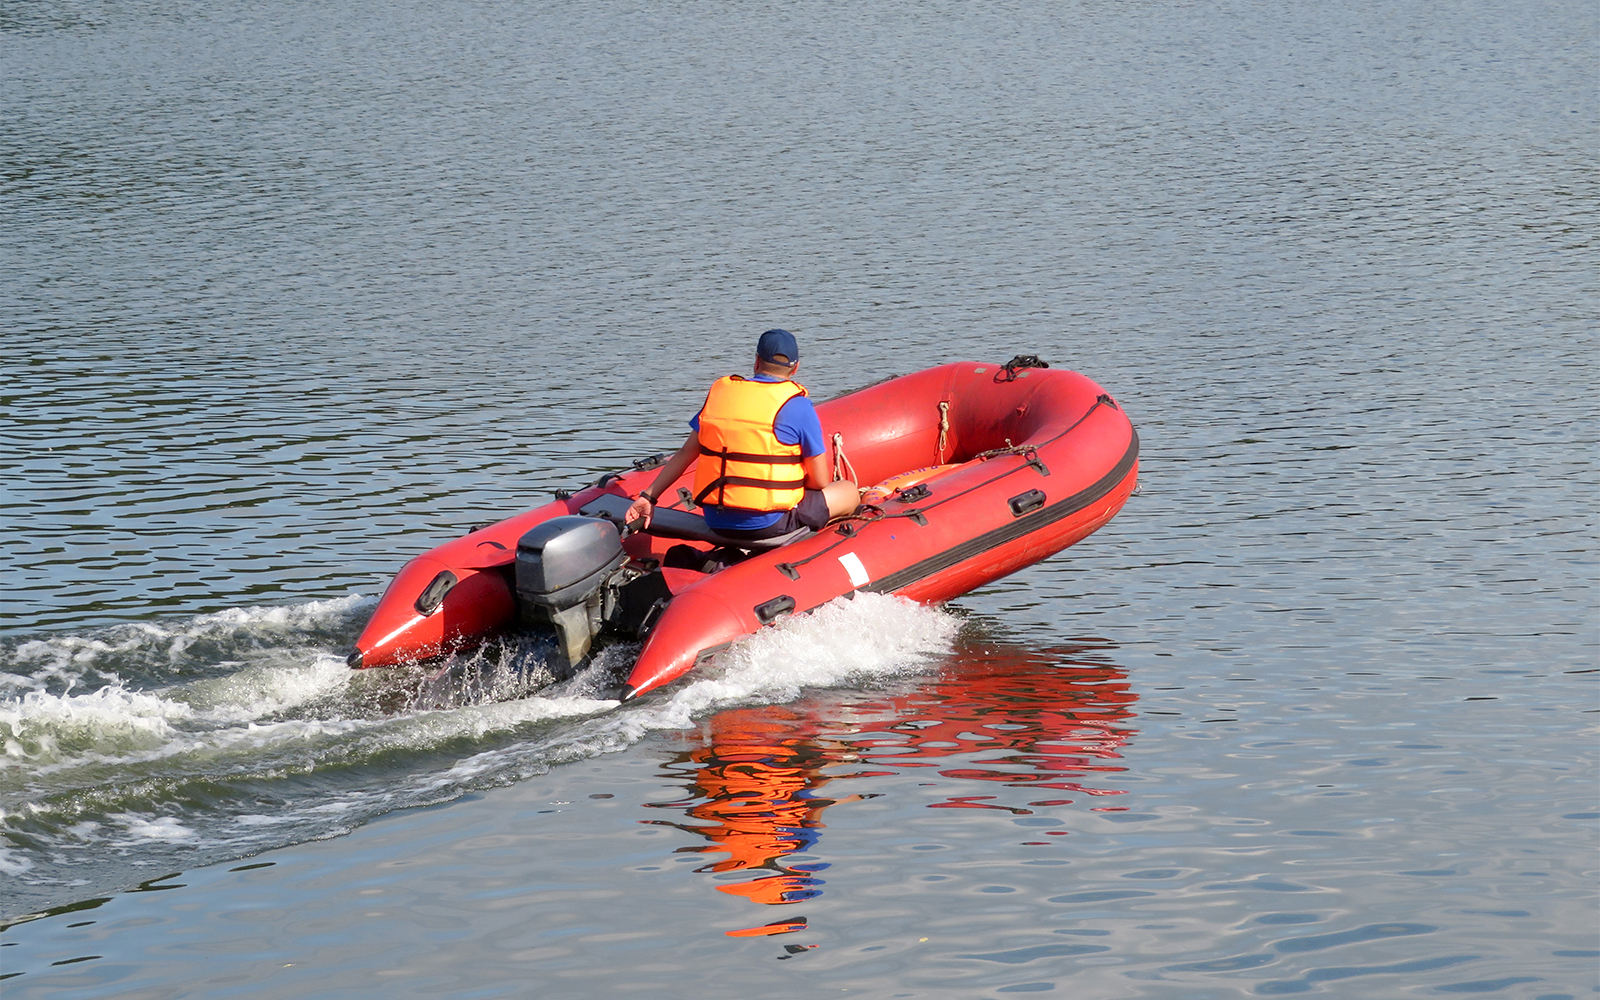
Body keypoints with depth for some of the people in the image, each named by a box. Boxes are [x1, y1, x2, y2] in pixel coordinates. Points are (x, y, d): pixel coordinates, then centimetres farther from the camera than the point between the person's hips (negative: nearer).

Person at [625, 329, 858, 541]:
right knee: (849, 491, 14)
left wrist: (648, 496, 15)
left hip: (716, 523, 6)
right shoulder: (797, 406, -6)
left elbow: (684, 454, 10)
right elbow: (819, 482, -2)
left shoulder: (719, 392, 8)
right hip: (767, 524, -6)